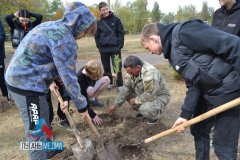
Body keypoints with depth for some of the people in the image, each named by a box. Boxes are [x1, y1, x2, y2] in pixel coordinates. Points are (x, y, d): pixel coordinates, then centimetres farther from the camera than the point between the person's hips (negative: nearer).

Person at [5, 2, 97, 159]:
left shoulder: (50, 26, 11)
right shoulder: (65, 38, -20)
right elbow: (69, 77, -18)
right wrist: (82, 105, -7)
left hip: (19, 77, 11)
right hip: (28, 84, -10)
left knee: (43, 119, 25)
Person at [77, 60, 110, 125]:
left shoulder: (89, 69, -23)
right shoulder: (80, 79, -40)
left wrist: (111, 75, 10)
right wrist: (93, 115, -39)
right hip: (81, 95, -7)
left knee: (107, 80, -12)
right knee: (90, 91, -41)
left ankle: (93, 99, -3)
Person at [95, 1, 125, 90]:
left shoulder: (116, 20, 1)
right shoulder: (99, 22, 8)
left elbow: (121, 33, -1)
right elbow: (97, 36, 13)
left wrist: (120, 45, -8)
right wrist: (99, 46, 2)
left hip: (115, 48, -3)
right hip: (104, 49, 3)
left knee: (117, 67, -3)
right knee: (106, 68, 11)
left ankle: (119, 84, 7)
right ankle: (108, 83, 25)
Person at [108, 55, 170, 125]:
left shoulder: (150, 73, -35)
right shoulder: (132, 71, -10)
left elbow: (150, 95, -36)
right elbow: (126, 89, -5)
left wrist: (136, 100, -21)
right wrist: (115, 105, -7)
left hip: (159, 96, -7)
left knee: (146, 109, -34)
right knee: (126, 94, -3)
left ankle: (156, 113, 3)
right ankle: (143, 110, 14)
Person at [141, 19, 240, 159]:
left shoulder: (183, 32, -18)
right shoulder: (172, 52, 11)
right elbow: (192, 84, 9)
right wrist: (185, 114, 4)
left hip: (229, 89, -9)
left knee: (223, 144, 4)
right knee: (199, 129, 23)